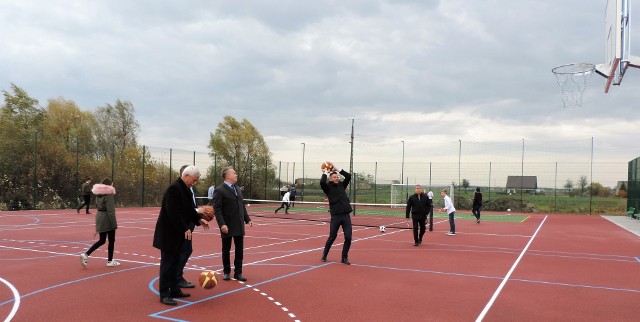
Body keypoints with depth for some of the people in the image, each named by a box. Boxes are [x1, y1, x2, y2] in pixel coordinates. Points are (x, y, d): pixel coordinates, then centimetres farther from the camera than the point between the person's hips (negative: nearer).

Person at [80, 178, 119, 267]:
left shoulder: (98, 195, 9)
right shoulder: (109, 195, -15)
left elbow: (97, 207, 16)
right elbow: (110, 211, -19)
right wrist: (114, 224, -17)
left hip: (99, 217, 8)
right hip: (107, 219, -8)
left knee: (102, 240, 15)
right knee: (111, 240, 6)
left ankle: (86, 254, 3)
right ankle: (110, 261, 13)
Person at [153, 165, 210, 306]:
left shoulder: (185, 189, 9)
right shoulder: (174, 189, -21)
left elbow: (188, 209, 17)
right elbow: (173, 212, -26)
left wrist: (198, 219, 7)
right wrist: (185, 228, -24)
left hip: (176, 233, 10)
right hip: (168, 233, -10)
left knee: (174, 263, 16)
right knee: (167, 263, -3)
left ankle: (174, 290, 26)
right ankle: (164, 295, 4)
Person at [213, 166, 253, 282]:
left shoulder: (238, 190, 12)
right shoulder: (219, 190, -10)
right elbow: (217, 209, -15)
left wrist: (247, 219, 8)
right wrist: (222, 224, -22)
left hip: (239, 226, 6)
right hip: (227, 227, -6)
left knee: (239, 250, 8)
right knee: (226, 250, 9)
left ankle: (238, 272, 17)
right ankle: (226, 272, 23)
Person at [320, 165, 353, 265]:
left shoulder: (342, 185, 13)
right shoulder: (328, 187, 0)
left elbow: (349, 176, 6)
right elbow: (322, 182, -20)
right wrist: (325, 173, -5)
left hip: (346, 215, 4)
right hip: (335, 216, -4)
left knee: (348, 237, -2)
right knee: (332, 237, 6)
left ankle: (344, 258, 12)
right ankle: (324, 255, 27)